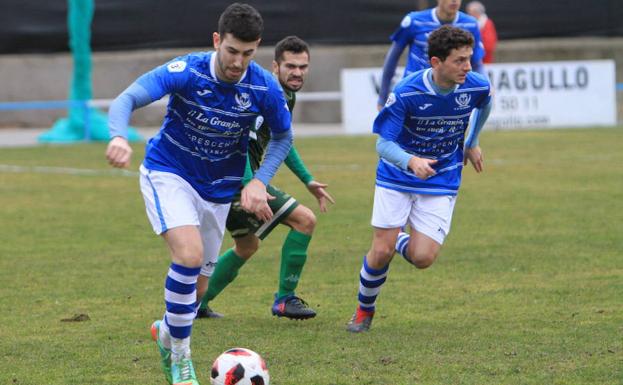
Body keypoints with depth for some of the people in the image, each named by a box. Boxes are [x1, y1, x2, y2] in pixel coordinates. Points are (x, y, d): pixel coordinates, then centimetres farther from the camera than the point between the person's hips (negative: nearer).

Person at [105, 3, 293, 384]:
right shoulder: (186, 71, -25)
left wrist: (260, 182, -12)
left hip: (219, 187, 4)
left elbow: (283, 136, 2)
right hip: (169, 174, -4)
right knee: (189, 255, -26)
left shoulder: (265, 87, -16)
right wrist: (120, 137, -53)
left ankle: (167, 332, 43)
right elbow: (128, 99, -32)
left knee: (195, 281, 9)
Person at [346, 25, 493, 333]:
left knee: (422, 258, -12)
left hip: (441, 181, 2)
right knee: (381, 253, -6)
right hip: (396, 179, -2)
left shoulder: (476, 87, -16)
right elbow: (383, 144, -21)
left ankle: (401, 241, 26)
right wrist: (411, 162, -40)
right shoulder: (406, 93, -25)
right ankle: (364, 309, 23)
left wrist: (472, 143, 20)